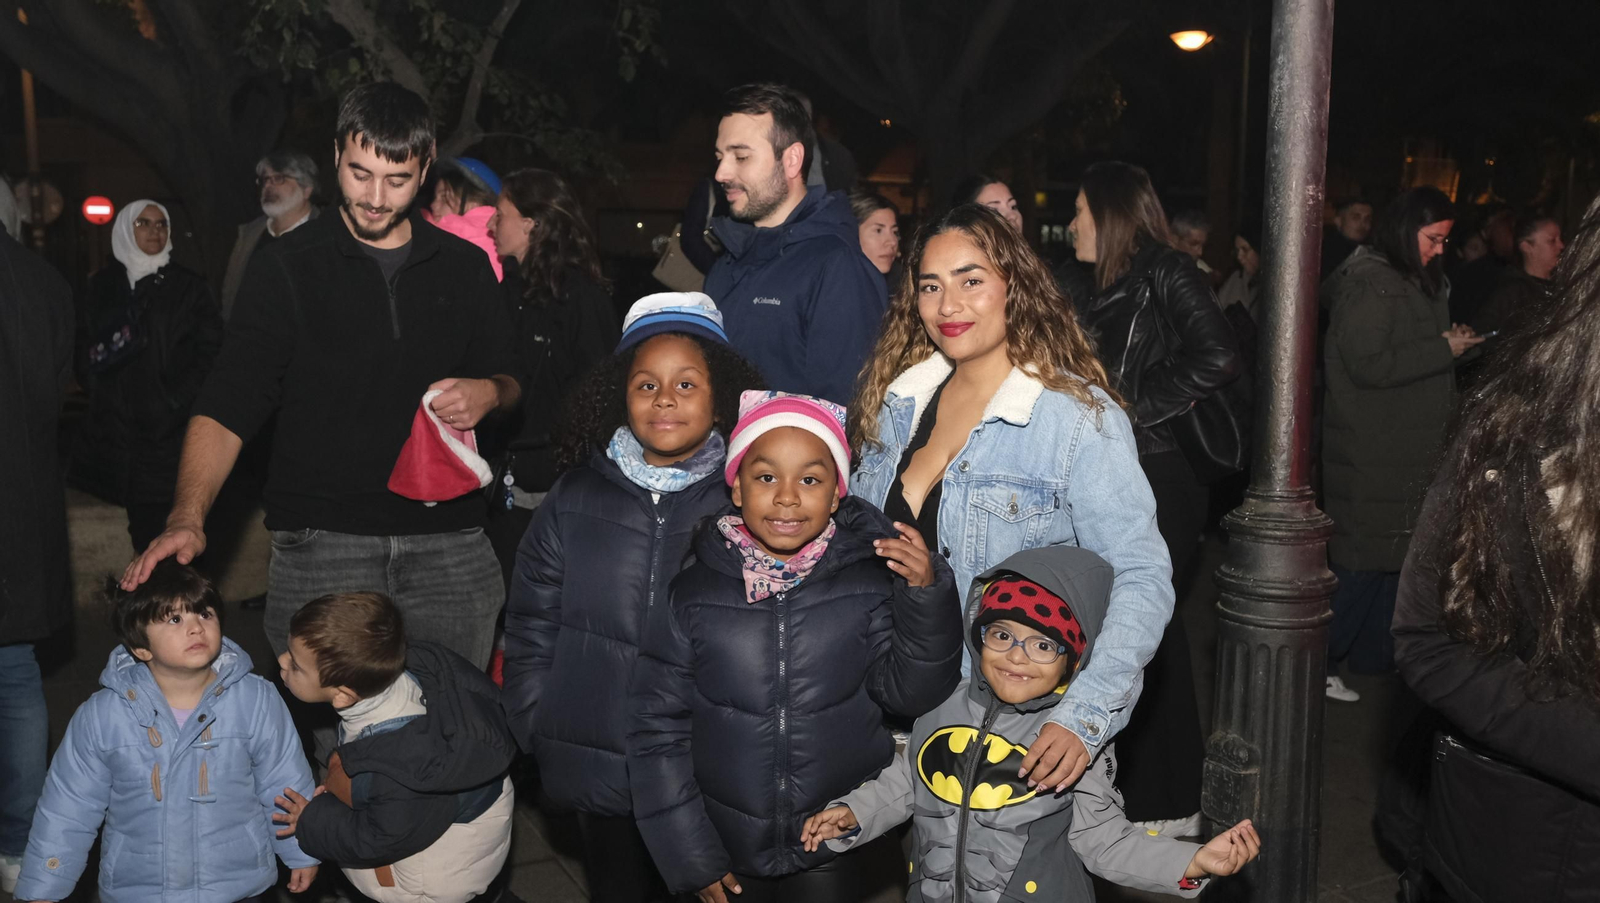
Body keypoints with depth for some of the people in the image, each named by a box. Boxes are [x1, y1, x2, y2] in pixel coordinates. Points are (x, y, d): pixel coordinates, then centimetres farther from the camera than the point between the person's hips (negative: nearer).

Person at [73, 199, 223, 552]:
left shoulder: (188, 286, 5)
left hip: (166, 427, -2)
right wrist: (92, 383, 2)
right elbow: (84, 347, 17)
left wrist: (178, 398, -7)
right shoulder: (103, 285, 12)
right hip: (110, 425, 3)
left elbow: (210, 348, 0)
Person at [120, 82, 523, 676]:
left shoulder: (465, 267, 10)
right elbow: (227, 405, -5)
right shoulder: (289, 268, 2)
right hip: (320, 545, -2)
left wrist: (488, 392, -5)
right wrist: (187, 517, -20)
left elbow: (507, 379, 20)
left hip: (449, 545, 2)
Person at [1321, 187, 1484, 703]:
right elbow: (1368, 364, -23)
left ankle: (1374, 653, 26)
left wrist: (1452, 341, 9)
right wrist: (1443, 349, -16)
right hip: (1371, 452, -10)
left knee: (1391, 556, 15)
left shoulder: (1410, 282, 16)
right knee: (1362, 561, -7)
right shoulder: (1369, 283, -15)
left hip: (1404, 450, 10)